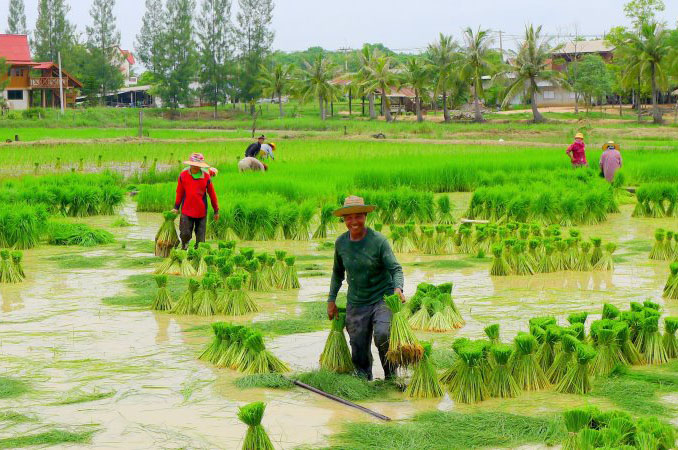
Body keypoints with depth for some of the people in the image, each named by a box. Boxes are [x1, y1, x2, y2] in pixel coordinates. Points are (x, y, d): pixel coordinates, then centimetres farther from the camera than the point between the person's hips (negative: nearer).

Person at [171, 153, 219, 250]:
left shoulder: (206, 176, -2)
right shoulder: (183, 175, -1)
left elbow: (212, 194, 6)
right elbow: (179, 192, 10)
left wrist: (216, 211, 10)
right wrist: (176, 207, 13)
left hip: (201, 212, 0)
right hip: (186, 211, 0)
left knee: (200, 237, 2)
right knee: (185, 234, -3)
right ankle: (184, 248, 26)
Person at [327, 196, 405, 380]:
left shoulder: (378, 240, -11)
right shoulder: (341, 243, 2)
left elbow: (395, 268, -12)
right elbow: (338, 272, 17)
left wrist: (398, 288, -31)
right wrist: (331, 299, 14)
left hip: (382, 298, -4)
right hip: (356, 303, 4)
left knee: (382, 335, -27)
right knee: (359, 349, 5)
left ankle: (391, 376, -8)